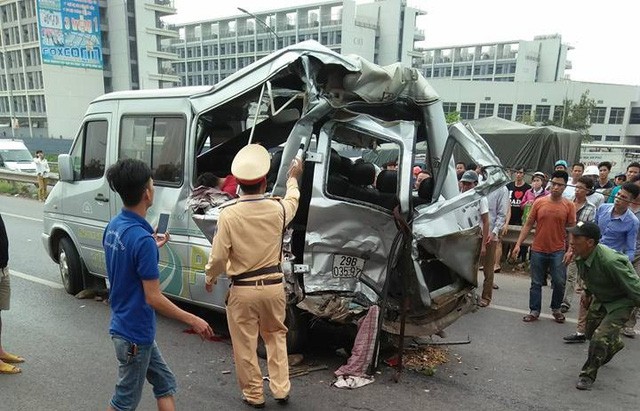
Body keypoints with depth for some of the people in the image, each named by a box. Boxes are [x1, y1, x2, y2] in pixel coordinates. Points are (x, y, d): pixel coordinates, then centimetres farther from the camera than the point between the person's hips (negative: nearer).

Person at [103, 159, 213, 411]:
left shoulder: (113, 227, 0)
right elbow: (153, 298, -25)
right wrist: (193, 320, -17)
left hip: (125, 325, 9)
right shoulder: (143, 239, -27)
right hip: (135, 333, -9)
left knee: (165, 383, 19)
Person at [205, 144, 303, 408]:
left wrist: (210, 278, 9)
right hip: (273, 285, 3)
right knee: (276, 336, 23)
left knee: (245, 344, 13)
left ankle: (253, 395, 26)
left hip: (243, 290, -3)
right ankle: (281, 389, 26)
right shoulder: (278, 208, -7)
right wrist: (293, 179, 37)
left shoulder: (229, 214, -16)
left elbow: (219, 257, -12)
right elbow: (292, 201, 19)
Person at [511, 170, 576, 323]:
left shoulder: (569, 205, -3)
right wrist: (518, 244, -2)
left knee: (559, 282, 3)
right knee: (536, 283, 9)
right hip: (538, 250, 1)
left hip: (558, 251, -1)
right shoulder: (539, 203, -1)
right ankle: (534, 311, 21)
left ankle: (556, 308, 26)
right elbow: (528, 225, 3)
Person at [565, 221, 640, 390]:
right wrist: (588, 290, 20)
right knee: (591, 332, 22)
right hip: (600, 299, 8)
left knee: (600, 337, -19)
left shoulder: (609, 262, -40)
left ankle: (588, 375, 2)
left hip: (621, 302, -8)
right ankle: (614, 344, 58)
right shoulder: (580, 256, -15)